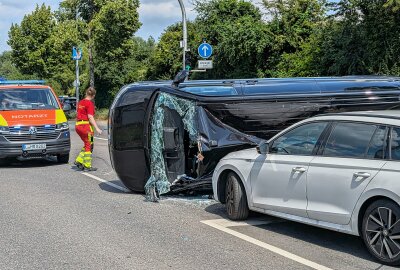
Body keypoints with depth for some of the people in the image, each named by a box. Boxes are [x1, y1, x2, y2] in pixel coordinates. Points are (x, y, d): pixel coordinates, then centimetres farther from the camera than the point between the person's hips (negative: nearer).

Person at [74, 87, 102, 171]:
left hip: (78, 125, 8)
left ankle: (79, 161, 14)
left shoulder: (81, 102, 12)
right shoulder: (90, 103, -12)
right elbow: (90, 117, -19)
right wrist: (97, 128, -21)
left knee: (87, 145, 20)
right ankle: (87, 166, 3)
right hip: (86, 126, -8)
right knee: (89, 146, 1)